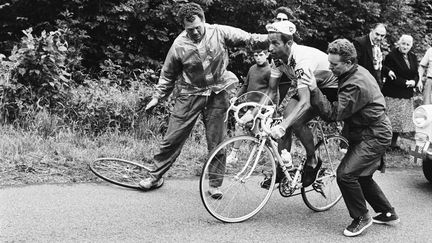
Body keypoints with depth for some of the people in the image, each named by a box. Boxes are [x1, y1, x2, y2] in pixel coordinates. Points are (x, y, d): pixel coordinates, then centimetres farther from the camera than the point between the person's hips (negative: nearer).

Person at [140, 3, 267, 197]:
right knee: (172, 138, 0)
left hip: (217, 94, 1)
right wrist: (157, 97, 7)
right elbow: (168, 75, 4)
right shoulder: (179, 45, -10)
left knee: (216, 142, 4)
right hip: (190, 94, 0)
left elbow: (247, 38, 0)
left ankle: (215, 184, 17)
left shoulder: (219, 32, -9)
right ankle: (156, 176, 15)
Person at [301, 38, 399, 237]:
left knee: (345, 174, -17)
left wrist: (314, 90, -32)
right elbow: (341, 103, 19)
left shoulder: (356, 85, -27)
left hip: (374, 136, -11)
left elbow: (334, 113, -29)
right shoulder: (357, 72, 5)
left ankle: (361, 218, 0)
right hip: (369, 132, 11)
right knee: (361, 176, 19)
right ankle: (388, 214, 33)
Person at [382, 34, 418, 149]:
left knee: (402, 118, 9)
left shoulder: (413, 57, 12)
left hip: (407, 94, 7)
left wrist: (414, 82, -8)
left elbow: (416, 74, 14)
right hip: (393, 94, -7)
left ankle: (394, 142, 19)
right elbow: (390, 76, -16)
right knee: (390, 119, -6)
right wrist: (405, 83, -18)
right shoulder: (391, 56, -11)